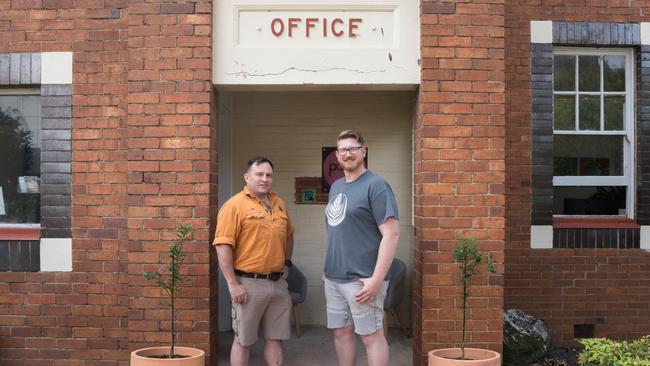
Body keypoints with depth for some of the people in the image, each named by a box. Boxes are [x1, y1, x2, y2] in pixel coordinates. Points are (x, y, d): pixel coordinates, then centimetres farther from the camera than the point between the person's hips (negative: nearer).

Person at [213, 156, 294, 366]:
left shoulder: (280, 204, 11)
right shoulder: (235, 205, -10)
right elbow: (223, 246, -15)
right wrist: (233, 284, -18)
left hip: (278, 283, 6)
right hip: (249, 283, -6)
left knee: (275, 337, 11)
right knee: (243, 340, 4)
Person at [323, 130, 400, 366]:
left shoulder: (375, 186, -11)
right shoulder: (336, 187, 13)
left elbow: (391, 234, -17)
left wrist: (376, 279, -22)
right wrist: (329, 268, 16)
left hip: (362, 279, -7)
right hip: (334, 278, 7)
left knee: (371, 335, 0)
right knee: (341, 332, 13)